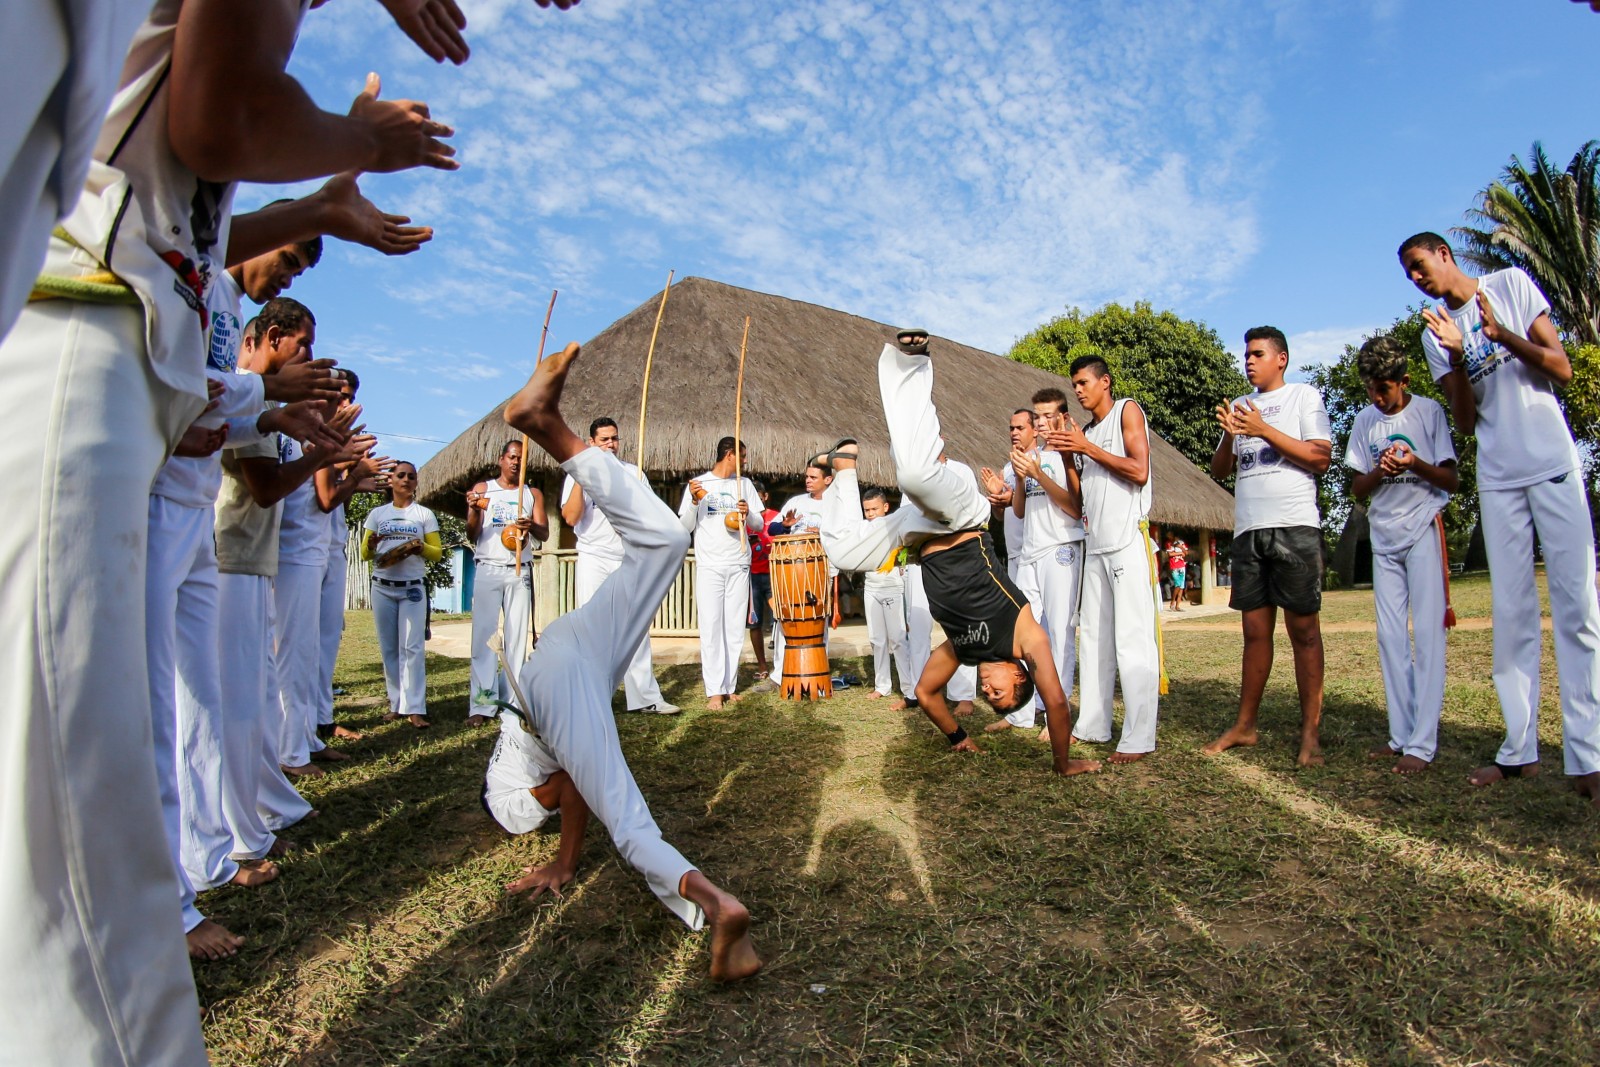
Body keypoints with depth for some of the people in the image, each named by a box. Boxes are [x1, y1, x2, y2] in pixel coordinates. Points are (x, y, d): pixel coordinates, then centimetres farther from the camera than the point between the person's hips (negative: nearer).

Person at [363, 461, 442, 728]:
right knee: (389, 648, 4)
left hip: (412, 588, -2)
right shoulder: (377, 513, 10)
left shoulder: (425, 514, 7)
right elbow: (364, 554, 8)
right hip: (382, 588, 2)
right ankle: (396, 704, 11)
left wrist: (421, 548, -17)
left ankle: (414, 708, -10)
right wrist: (371, 546, -15)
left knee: (412, 646, -8)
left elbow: (438, 553, 4)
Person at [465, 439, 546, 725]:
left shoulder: (533, 493, 12)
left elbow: (544, 534, 2)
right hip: (487, 569, -1)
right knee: (484, 635, -6)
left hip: (519, 571, 1)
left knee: (517, 637, -1)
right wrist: (474, 511, -17)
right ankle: (482, 704, -6)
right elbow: (472, 536, 3)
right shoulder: (482, 489, 9)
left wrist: (532, 526, -22)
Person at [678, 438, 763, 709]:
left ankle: (730, 687, 12)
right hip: (709, 566, -3)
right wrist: (694, 501, -15)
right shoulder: (698, 483, 3)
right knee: (711, 628, -5)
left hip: (739, 566, 3)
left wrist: (749, 514, -9)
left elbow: (759, 526, 12)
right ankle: (714, 691, -2)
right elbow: (685, 528, 1)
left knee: (735, 628, 4)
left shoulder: (744, 484, 12)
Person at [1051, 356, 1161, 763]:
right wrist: (1067, 454, 2)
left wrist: (1086, 447, -10)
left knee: (1132, 637, -9)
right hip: (1096, 542, 8)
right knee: (1095, 635, 7)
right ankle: (1092, 725, 13)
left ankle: (1139, 737, -6)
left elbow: (1139, 471, -12)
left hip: (1128, 539, -7)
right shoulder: (1086, 431, 19)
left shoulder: (1127, 411, 2)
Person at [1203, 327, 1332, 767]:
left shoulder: (1303, 396, 6)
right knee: (1255, 629, 7)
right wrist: (1229, 435, -4)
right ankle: (1244, 726, 12)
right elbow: (1219, 471, 15)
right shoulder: (1241, 407, 19)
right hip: (1248, 530, 5)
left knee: (1303, 628, -3)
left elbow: (1320, 457, -6)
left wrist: (1265, 430, -13)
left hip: (1295, 527, -5)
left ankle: (1310, 732, 2)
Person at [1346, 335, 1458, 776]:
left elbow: (1453, 481, -2)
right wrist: (1380, 471, -11)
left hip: (1424, 529, -4)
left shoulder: (1428, 411, -2)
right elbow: (1357, 488, 9)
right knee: (1390, 635, 4)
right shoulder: (1366, 420, 8)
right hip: (1384, 535, 5)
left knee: (1426, 632, -7)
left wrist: (1416, 464, -20)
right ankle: (1401, 734, 10)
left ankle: (1422, 743, -7)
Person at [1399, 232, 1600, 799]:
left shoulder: (1512, 284, 5)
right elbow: (1466, 423, 2)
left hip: (1554, 465, -3)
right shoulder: (1435, 335, 10)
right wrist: (1457, 356, -11)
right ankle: (1519, 747, 5)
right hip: (1497, 478, 3)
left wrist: (1503, 335, -15)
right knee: (1511, 612, 1)